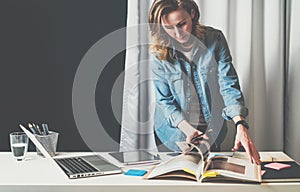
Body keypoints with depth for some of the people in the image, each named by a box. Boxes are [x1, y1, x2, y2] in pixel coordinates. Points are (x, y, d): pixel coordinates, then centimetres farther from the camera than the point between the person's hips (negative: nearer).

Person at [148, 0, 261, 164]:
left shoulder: (215, 39, -14)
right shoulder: (158, 54, -14)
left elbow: (229, 84, -17)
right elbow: (164, 100, -9)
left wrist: (240, 125, -31)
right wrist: (187, 128, -24)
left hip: (212, 132, 1)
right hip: (175, 133, -1)